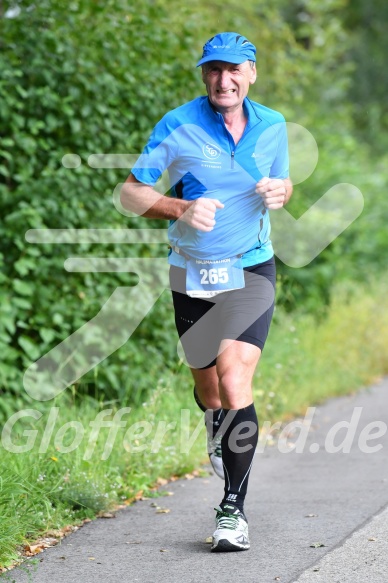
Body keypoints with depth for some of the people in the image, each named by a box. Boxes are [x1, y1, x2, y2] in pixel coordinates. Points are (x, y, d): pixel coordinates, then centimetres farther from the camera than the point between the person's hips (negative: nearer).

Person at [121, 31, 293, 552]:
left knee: (234, 382, -18)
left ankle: (234, 509, -13)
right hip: (192, 275, 0)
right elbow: (131, 192, -8)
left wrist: (279, 192, -7)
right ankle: (220, 432, 52)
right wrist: (182, 209, -25)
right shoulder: (178, 127, -10)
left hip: (252, 272, 0)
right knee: (207, 388, 14)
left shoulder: (273, 126, 0)